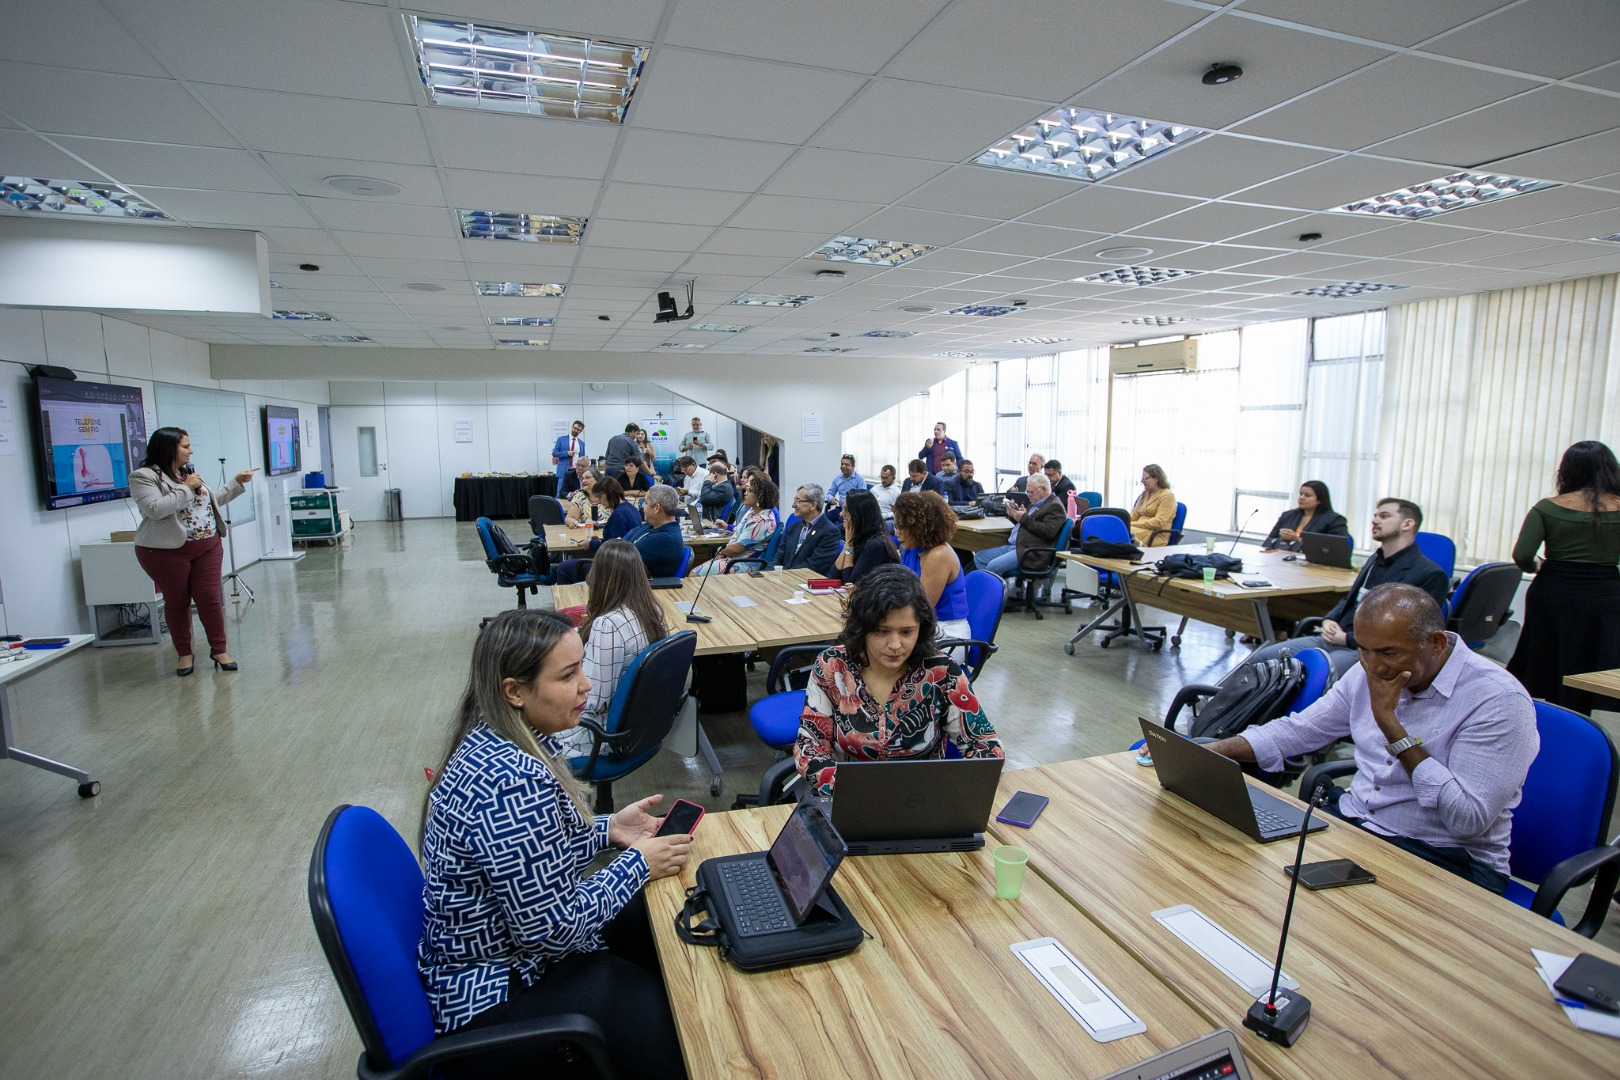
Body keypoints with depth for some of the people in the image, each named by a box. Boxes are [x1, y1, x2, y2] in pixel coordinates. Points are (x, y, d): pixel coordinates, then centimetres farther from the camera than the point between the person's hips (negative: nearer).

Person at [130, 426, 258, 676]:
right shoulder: (144, 476, -9)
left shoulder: (190, 472, 13)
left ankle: (219, 649, 12)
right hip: (167, 551, -5)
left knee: (209, 598, 3)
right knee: (177, 602, 7)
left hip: (208, 547, 5)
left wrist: (237, 482, 16)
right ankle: (184, 654, 19)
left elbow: (213, 501, 21)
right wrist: (185, 488, -15)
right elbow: (155, 510, -21)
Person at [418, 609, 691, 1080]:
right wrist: (636, 863, -15)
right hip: (494, 994, -9)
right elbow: (551, 931, -27)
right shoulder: (515, 782, -34)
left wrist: (608, 829, 0)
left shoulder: (491, 741, -5)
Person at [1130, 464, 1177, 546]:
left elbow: (1159, 522, -12)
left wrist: (1132, 524, -16)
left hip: (1156, 536, -7)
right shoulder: (1145, 494, 22)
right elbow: (1134, 515, 19)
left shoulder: (1167, 495, -1)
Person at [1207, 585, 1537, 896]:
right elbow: (1297, 731, 10)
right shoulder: (1371, 671, 3)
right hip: (1350, 820, 6)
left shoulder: (1499, 701, -16)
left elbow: (1468, 820, -22)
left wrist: (1390, 723, -23)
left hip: (1443, 857, -6)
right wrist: (1209, 752, -3)